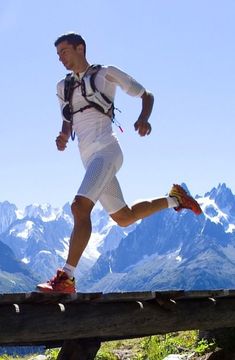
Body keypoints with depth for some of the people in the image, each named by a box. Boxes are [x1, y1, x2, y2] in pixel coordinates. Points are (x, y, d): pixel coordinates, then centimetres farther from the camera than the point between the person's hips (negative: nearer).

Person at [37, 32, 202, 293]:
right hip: (89, 158, 8)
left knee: (80, 207, -27)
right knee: (124, 218, 13)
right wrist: (63, 137, 4)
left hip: (105, 150, -8)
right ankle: (174, 199, 32)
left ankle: (66, 278, -29)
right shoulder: (63, 87, 21)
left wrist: (143, 119, -13)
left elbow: (146, 95, 8)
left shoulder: (105, 74, 4)